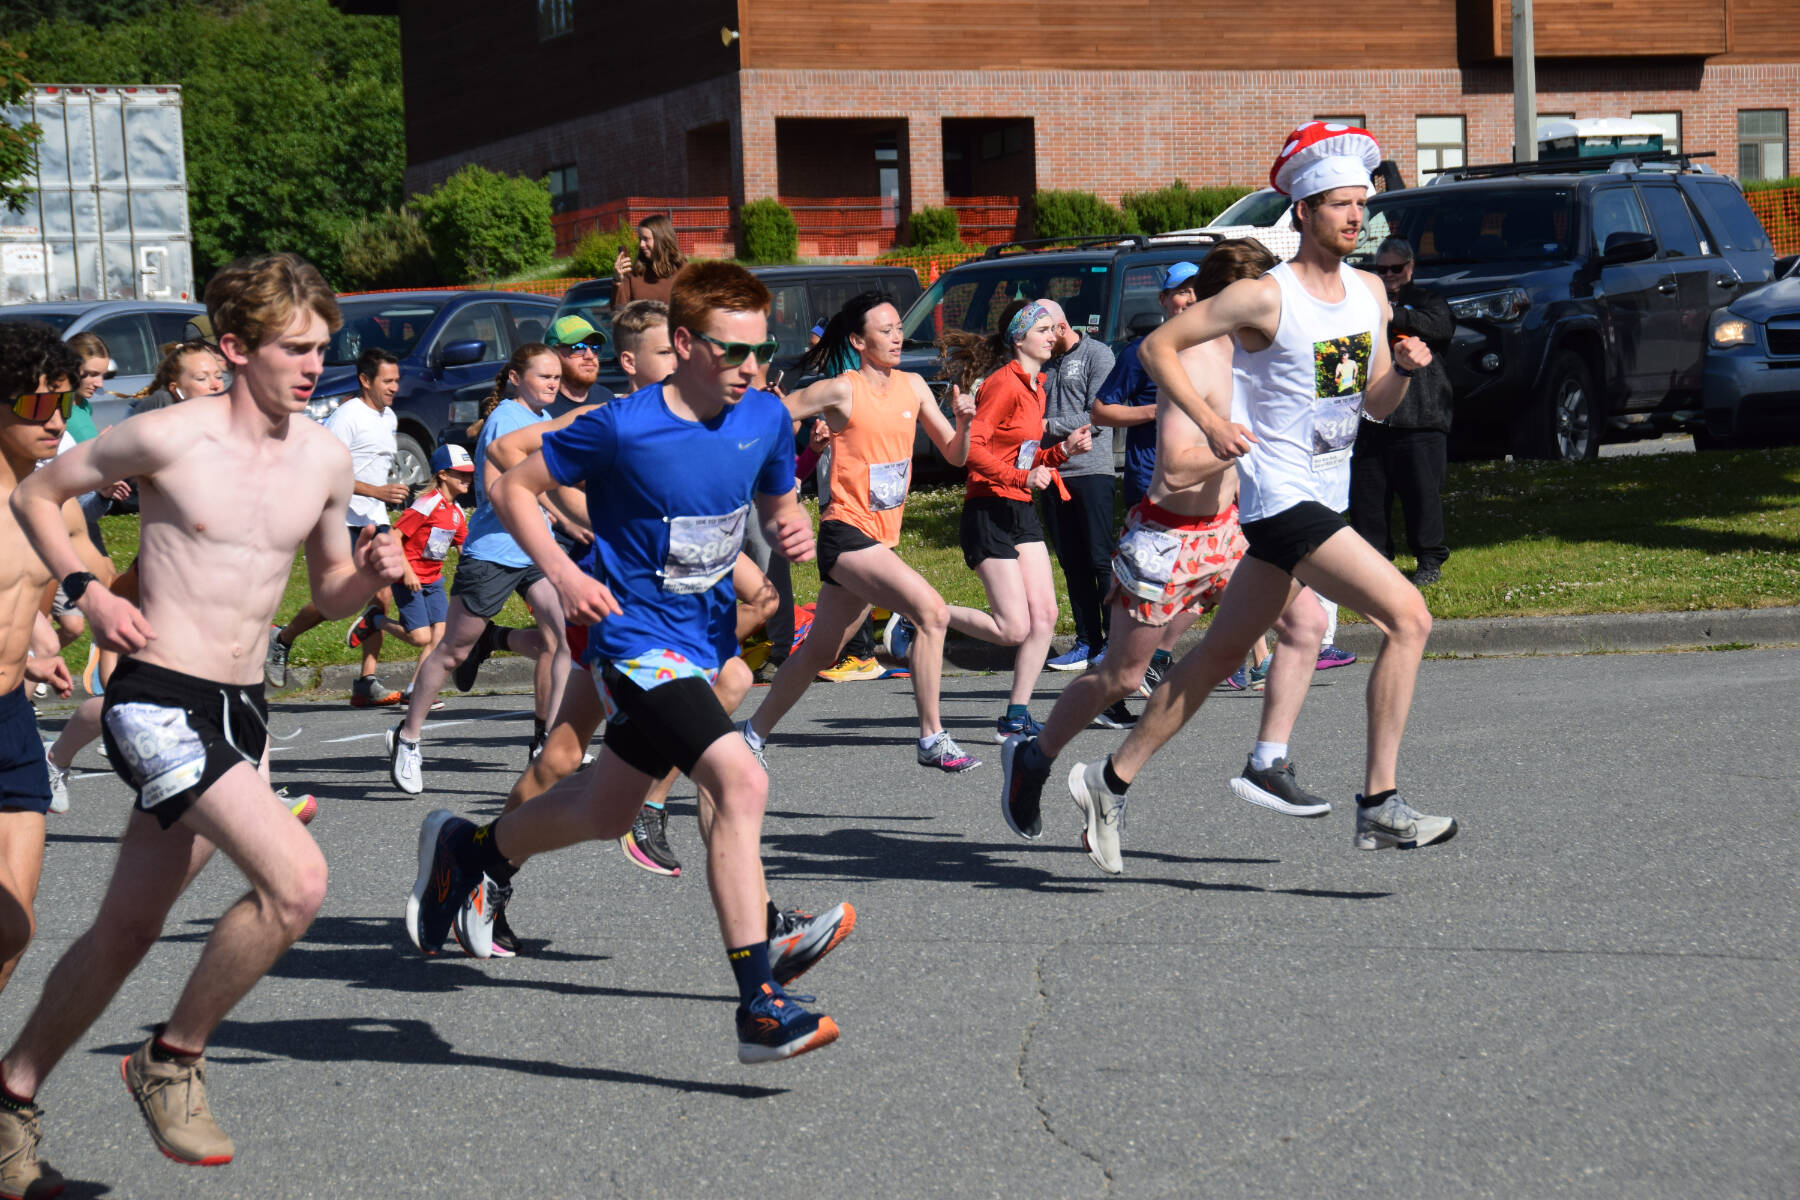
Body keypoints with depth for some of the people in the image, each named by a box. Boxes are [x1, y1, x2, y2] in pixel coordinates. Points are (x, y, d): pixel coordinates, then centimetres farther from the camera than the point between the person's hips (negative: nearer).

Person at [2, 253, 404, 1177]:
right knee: (298, 879, -23)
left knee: (125, 932, 15)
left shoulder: (325, 458, 6)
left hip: (241, 714, 7)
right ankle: (172, 1059, -4)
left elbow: (328, 593, 18)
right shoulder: (167, 438, -10)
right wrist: (87, 592, -9)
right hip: (157, 703, -7)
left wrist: (369, 575, -3)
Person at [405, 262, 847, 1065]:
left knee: (607, 810, 22)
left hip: (705, 640, 8)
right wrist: (563, 574, -19)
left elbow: (776, 503, 16)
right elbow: (512, 487, -7)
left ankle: (468, 852, 49)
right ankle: (759, 1006, -25)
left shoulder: (765, 419, -2)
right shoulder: (623, 428, -18)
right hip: (636, 641, -8)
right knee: (740, 781, -26)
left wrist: (791, 530, -7)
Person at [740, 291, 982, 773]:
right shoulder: (841, 391, -9)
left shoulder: (912, 386, 10)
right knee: (932, 611, -24)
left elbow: (954, 456, 13)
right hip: (846, 532, -7)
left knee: (819, 652, 15)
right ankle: (932, 739, -19)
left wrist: (963, 421, -5)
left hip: (883, 537, 7)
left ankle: (754, 734, 31)